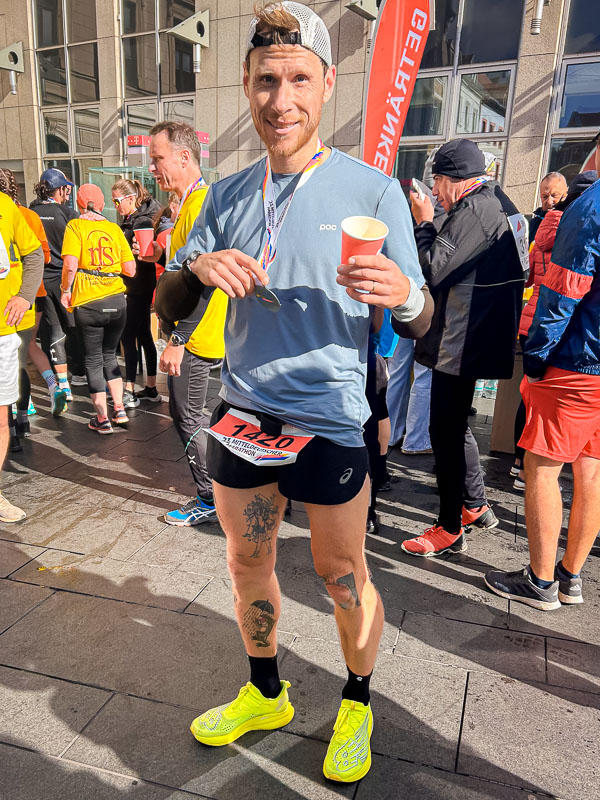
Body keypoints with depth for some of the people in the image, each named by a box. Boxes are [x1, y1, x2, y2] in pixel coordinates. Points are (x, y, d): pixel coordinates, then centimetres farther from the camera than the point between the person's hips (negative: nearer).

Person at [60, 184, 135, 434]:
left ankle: (102, 419, 11)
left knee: (93, 360, 9)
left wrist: (65, 290, 1)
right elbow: (130, 270, 3)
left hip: (88, 302, -3)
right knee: (109, 355, 20)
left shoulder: (75, 226, -2)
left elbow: (70, 265, -15)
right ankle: (119, 410, 17)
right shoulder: (114, 228, 8)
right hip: (117, 300, 3)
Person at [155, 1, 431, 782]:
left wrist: (403, 291, -31)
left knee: (342, 576, 11)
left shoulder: (373, 190, -6)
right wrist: (196, 268, -16)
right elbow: (165, 305, 6)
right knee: (248, 564, 17)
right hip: (242, 412, 5)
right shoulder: (227, 196, 6)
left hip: (329, 419, -4)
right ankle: (265, 694, 43)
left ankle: (357, 705, 39)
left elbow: (421, 317, -7)